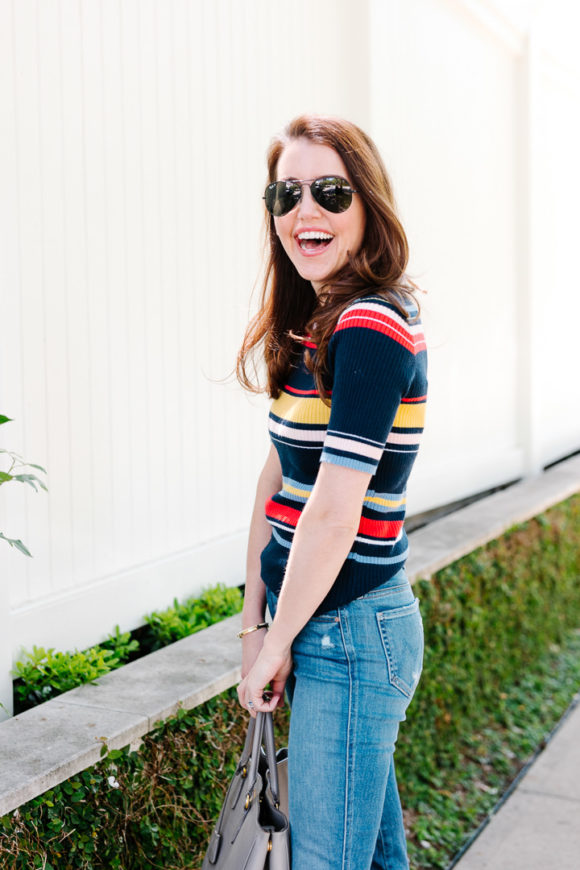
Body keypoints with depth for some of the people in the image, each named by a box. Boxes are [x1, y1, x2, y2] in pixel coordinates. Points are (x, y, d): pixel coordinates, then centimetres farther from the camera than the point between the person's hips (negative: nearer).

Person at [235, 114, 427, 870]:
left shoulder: (372, 327, -19)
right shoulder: (317, 326, 10)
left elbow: (335, 512, -22)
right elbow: (279, 473, 9)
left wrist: (274, 644, -12)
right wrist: (254, 622, 7)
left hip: (350, 634, -8)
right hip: (316, 619, 8)